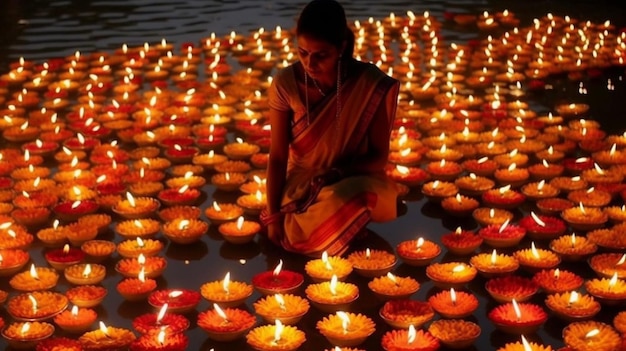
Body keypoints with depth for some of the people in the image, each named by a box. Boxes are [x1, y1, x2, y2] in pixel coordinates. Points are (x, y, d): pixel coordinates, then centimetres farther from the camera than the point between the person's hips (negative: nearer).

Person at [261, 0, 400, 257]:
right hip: (300, 186, 1)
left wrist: (337, 173, -25)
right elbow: (277, 157, -5)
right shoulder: (285, 83, -14)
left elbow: (379, 156, -9)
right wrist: (273, 216, -7)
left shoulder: (372, 84, -18)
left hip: (350, 184, -1)